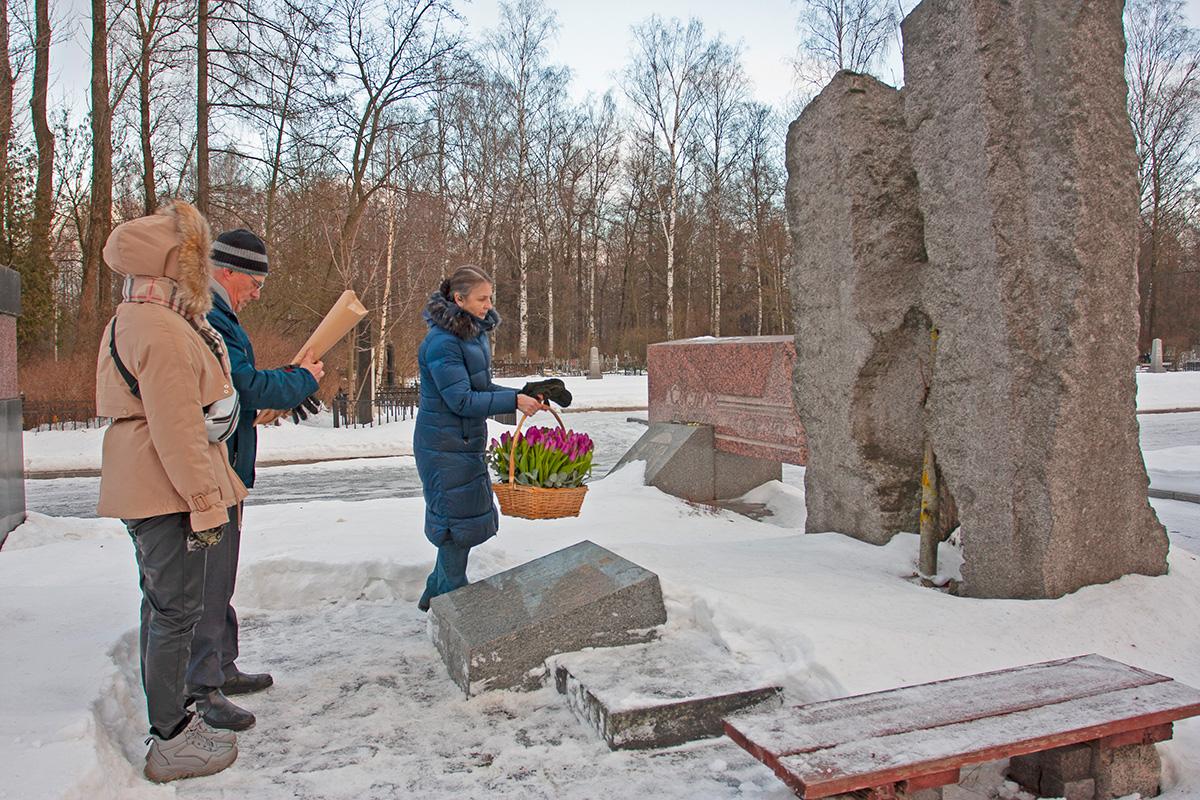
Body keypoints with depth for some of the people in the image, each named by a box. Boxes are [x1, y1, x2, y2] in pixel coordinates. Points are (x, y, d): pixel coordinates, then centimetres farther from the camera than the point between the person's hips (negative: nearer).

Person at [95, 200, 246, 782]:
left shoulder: (131, 322, 16)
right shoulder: (162, 332, -20)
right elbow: (176, 429, -23)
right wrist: (205, 504, -19)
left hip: (146, 491, 11)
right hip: (166, 492, -11)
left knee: (162, 604, 18)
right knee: (177, 609, -2)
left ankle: (169, 718, 32)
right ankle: (171, 742, 9)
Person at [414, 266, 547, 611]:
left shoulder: (476, 333, 7)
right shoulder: (441, 342, -22)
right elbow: (461, 400, -24)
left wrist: (522, 396, -1)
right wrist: (513, 401, -25)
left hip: (466, 442, 9)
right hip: (444, 446, -9)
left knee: (468, 517, 16)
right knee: (457, 520, 1)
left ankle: (435, 595, 32)